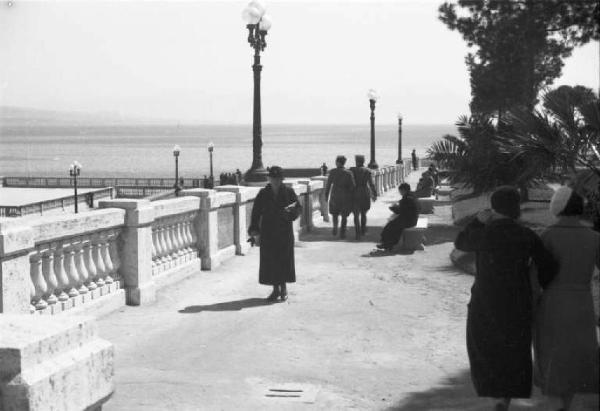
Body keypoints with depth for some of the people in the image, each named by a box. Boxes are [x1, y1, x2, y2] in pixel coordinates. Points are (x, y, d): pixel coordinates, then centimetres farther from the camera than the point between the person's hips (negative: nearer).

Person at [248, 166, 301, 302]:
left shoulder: (289, 192, 0)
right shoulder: (263, 194, 3)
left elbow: (298, 208, 0)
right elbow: (256, 212, 2)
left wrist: (290, 212, -22)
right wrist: (254, 228, -7)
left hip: (284, 231, -1)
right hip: (268, 232, 1)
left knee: (284, 259, 0)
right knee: (270, 260, 2)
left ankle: (283, 288, 15)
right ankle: (276, 289, 13)